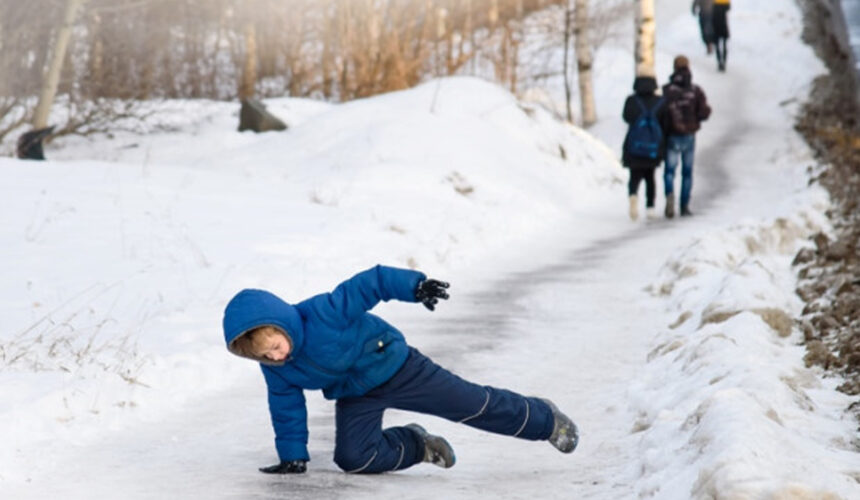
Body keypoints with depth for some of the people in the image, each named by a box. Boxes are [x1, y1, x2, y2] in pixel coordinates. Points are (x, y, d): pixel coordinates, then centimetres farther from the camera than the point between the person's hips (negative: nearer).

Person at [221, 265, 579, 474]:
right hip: (356, 396, 5)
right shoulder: (277, 370, -14)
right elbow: (287, 409, 1)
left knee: (471, 405, -2)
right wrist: (293, 456, 0)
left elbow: (370, 283, -32)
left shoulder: (322, 314, -33)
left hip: (394, 367, -5)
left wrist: (415, 285, -43)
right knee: (353, 458, -16)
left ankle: (544, 420, 20)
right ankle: (416, 446, 12)